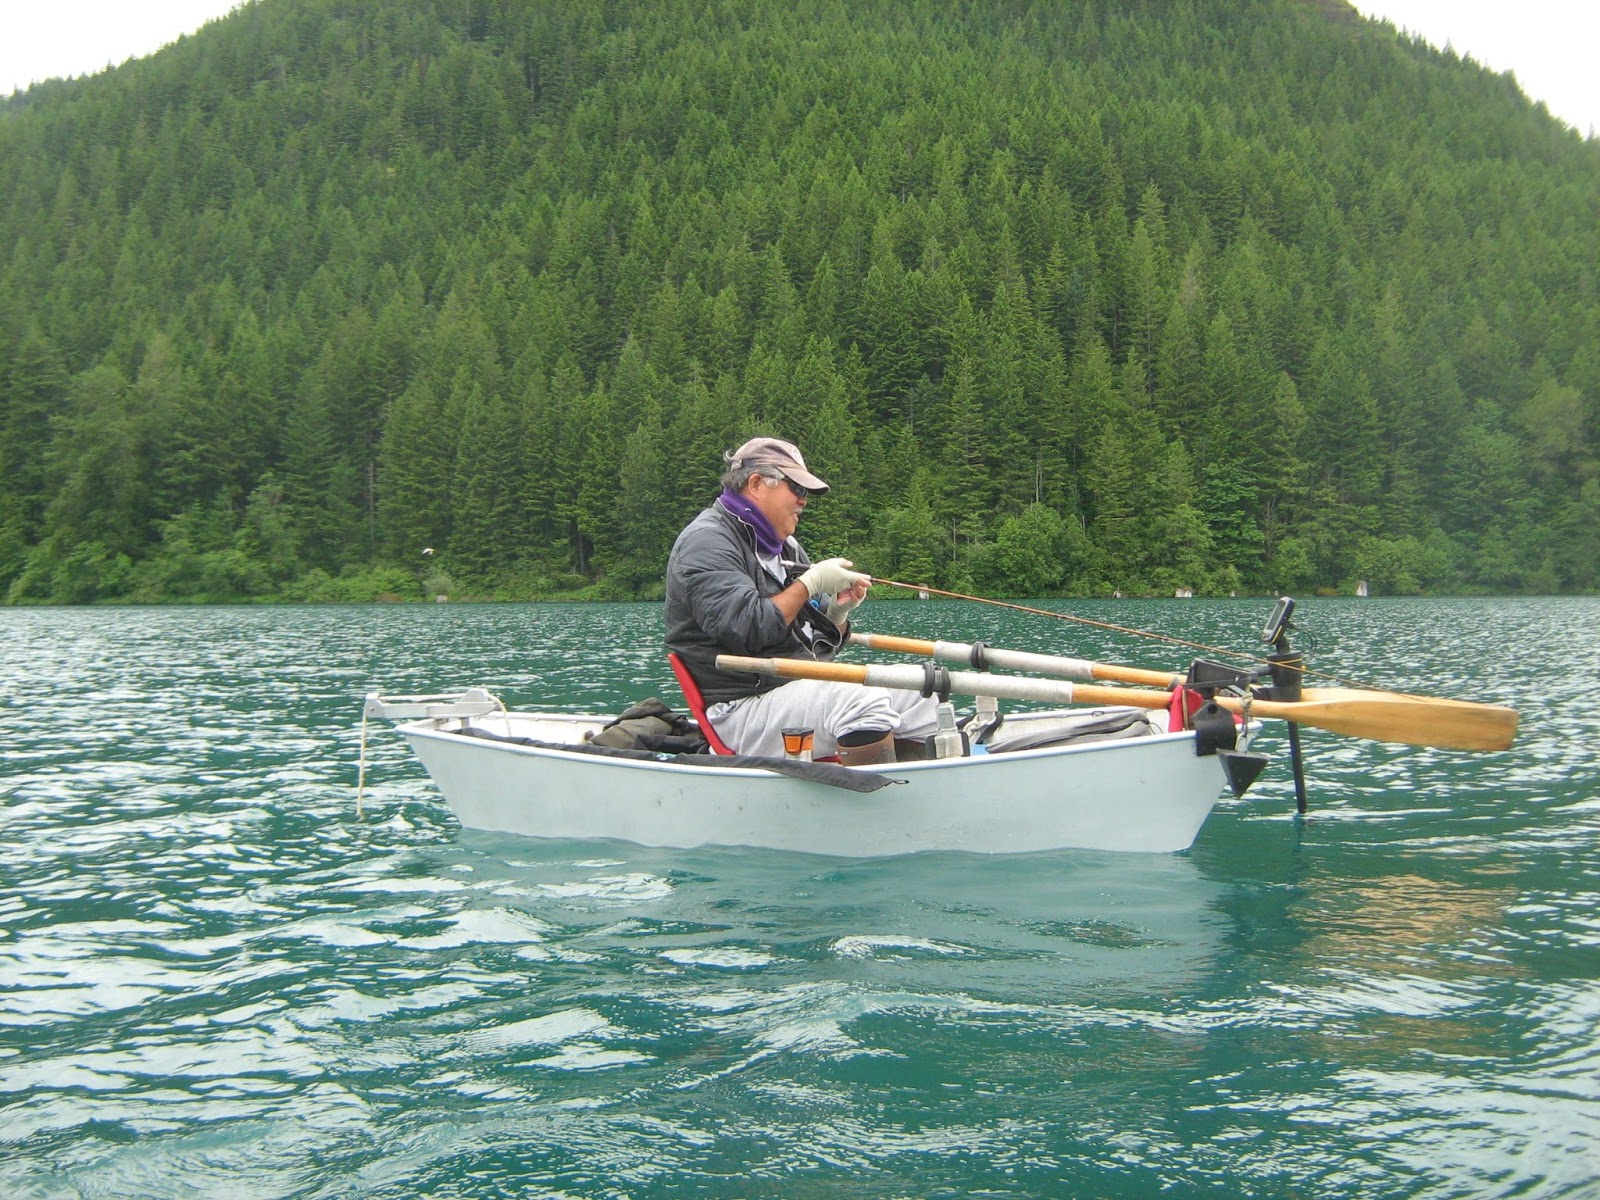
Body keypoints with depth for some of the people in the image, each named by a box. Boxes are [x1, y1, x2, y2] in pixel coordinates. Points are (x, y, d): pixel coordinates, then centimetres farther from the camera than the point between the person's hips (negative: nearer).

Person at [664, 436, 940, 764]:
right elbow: (746, 631, -24)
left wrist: (838, 612, -1)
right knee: (862, 700, -30)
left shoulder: (785, 548, 20)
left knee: (921, 698, 0)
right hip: (742, 709, -10)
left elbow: (820, 646, 20)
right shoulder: (706, 541, -9)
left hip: (803, 687, 10)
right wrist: (810, 584, -15)